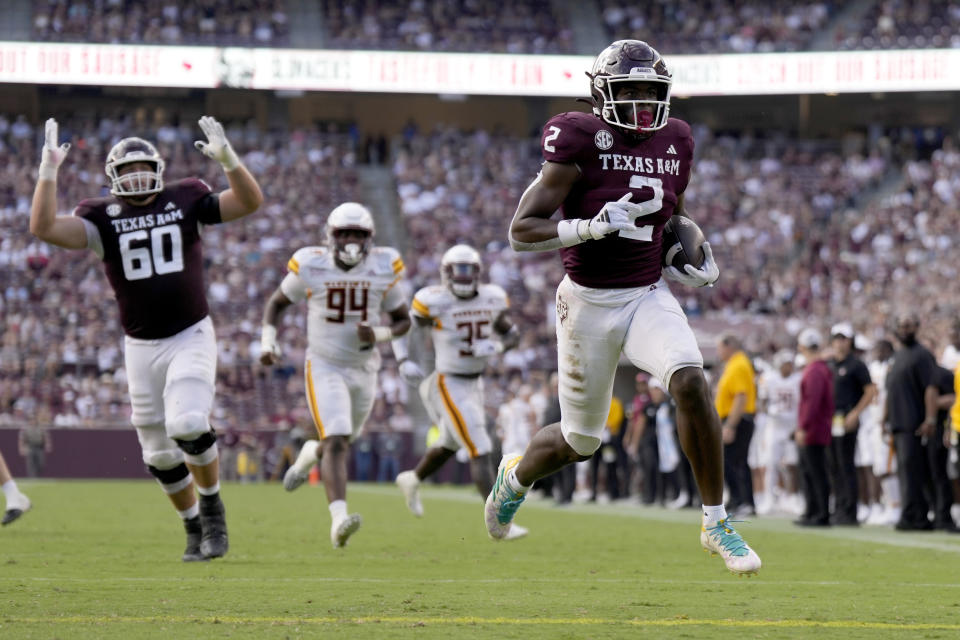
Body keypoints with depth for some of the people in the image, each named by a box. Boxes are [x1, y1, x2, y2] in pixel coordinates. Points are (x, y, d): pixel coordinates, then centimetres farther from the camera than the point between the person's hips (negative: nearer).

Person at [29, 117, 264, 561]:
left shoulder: (185, 201, 1)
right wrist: (48, 170, -20)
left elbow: (250, 202, -4)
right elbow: (43, 228, -14)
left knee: (188, 425, -24)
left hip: (192, 337, -2)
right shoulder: (103, 218, -1)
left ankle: (212, 507, 1)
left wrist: (227, 158, -18)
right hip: (141, 347, 2)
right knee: (160, 454, 8)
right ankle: (194, 528, 28)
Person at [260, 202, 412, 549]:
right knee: (337, 443, -21)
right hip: (324, 367, -4)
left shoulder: (384, 268, -5)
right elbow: (277, 302, 7)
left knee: (340, 441, 20)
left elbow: (402, 320, 6)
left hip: (364, 370, 4)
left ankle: (310, 454, 56)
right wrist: (267, 342, -8)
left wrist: (379, 335, -16)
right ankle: (339, 519, -32)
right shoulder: (310, 266, -10)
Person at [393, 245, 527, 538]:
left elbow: (511, 334, 8)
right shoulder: (433, 301, -17)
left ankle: (411, 480, 54)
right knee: (480, 451, -14)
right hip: (448, 385, -7)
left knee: (450, 445, 28)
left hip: (474, 382, 7)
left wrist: (496, 346, -13)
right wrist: (405, 362, -21)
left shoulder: (493, 298, -2)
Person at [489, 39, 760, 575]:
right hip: (590, 303, -3)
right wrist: (590, 228, -30)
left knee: (691, 382, -25)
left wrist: (703, 261, 6)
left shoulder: (675, 143, 3)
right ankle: (516, 476, 44)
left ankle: (717, 522, -14)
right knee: (580, 442, 8)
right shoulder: (582, 142, -14)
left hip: (649, 296, 3)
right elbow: (522, 231, -16)